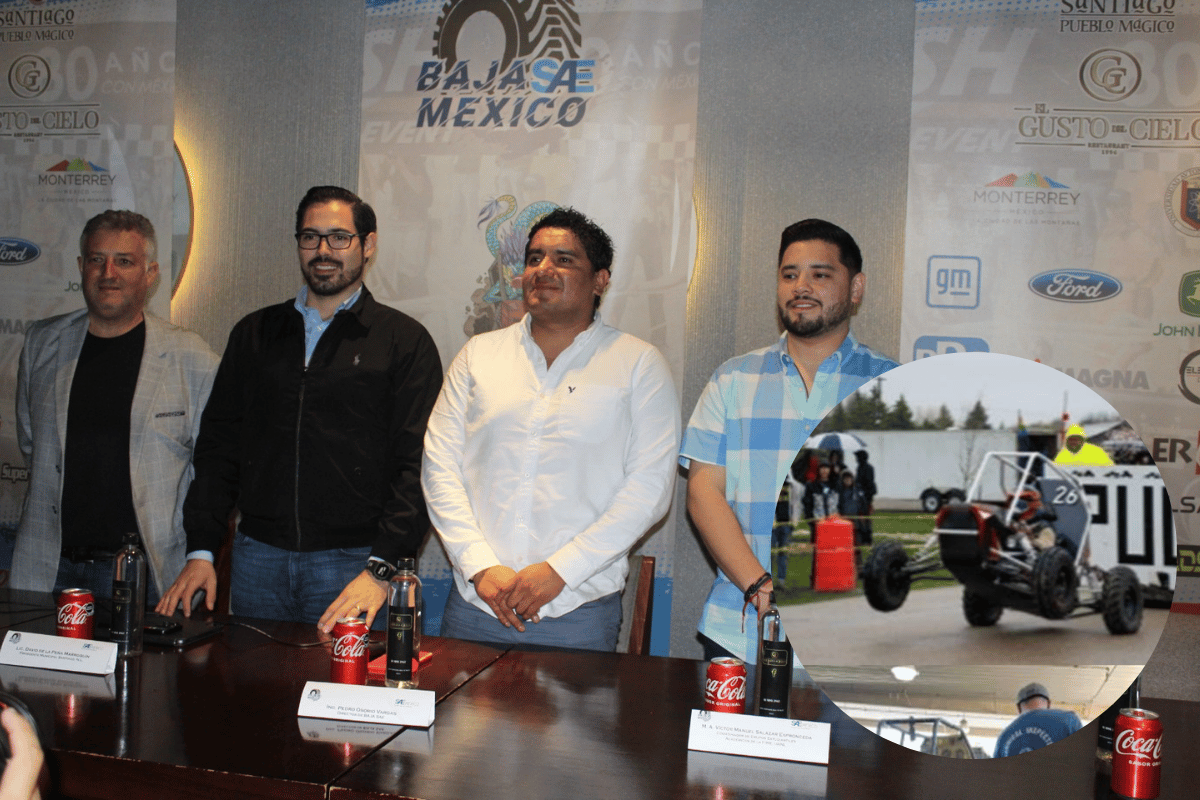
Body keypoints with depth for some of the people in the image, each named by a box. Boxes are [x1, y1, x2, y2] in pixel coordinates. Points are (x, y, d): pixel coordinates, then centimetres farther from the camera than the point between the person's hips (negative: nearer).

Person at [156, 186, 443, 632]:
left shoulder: (404, 340, 1)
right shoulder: (254, 334, 14)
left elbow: (417, 465, -7)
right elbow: (218, 444, 15)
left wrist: (381, 569, -17)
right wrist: (201, 550, 5)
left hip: (352, 562, -3)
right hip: (257, 556, 4)